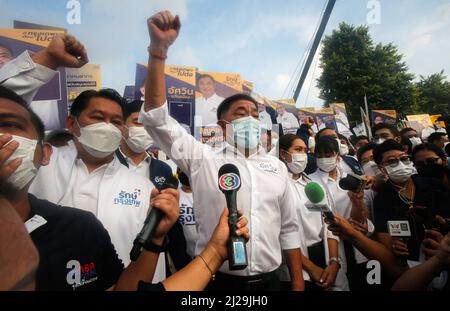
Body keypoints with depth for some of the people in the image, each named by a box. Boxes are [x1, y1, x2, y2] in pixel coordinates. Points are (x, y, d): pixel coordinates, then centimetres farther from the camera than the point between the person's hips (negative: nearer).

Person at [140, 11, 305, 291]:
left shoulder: (276, 167, 4)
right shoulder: (204, 160, -7)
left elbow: (289, 228, 8)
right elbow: (158, 118, -17)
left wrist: (298, 282, 6)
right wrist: (158, 48, -24)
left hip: (268, 281, 3)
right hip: (218, 281, -2)